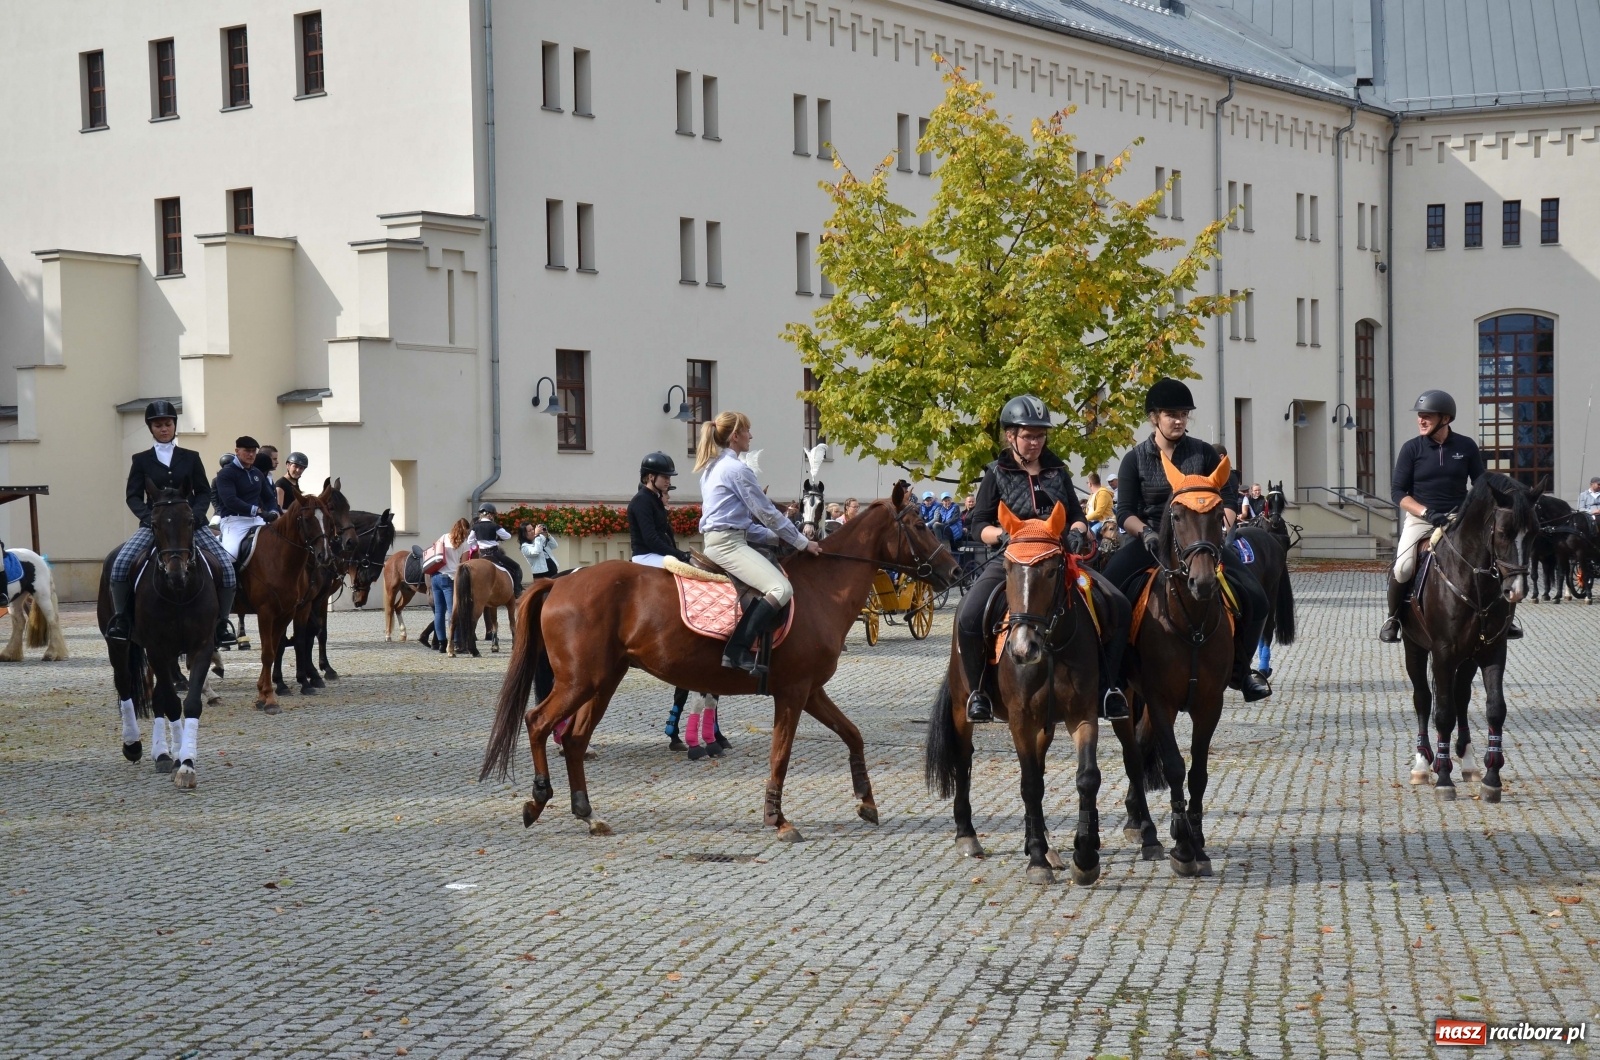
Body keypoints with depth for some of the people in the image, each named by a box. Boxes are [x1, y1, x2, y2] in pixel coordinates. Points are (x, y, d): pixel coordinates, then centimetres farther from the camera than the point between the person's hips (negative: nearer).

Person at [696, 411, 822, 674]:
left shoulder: (711, 468, 19)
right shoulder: (737, 469, -10)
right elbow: (767, 513, -9)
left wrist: (775, 537, 17)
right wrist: (802, 542, 0)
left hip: (716, 542, 11)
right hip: (728, 543, -11)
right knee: (781, 588, -24)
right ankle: (737, 651, -30)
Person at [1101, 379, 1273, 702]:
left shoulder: (1204, 453, 5)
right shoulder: (1135, 459, 3)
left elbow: (1229, 500, 8)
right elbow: (1124, 513, -1)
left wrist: (1224, 526, -12)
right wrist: (1146, 532, -19)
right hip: (1149, 540, -1)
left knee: (1253, 598, -15)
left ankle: (1239, 667, 6)